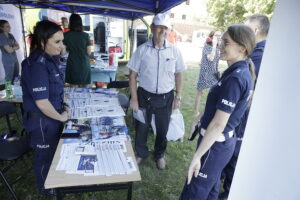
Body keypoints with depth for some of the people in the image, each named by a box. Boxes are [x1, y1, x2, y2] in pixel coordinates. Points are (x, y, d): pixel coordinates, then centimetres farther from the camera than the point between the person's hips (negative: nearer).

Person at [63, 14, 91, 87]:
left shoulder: (66, 35, -2)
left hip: (72, 65, 0)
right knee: (84, 89, 9)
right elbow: (89, 52, -2)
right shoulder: (85, 35, -4)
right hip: (84, 65, 0)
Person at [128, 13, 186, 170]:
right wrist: (134, 99, -8)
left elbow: (178, 74, 4)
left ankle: (159, 155, 44)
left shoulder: (174, 51, -4)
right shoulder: (142, 50, -8)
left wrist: (178, 97, 2)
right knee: (141, 127, 15)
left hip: (166, 97, 1)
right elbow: (133, 75, -5)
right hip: (145, 96, -1)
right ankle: (141, 154, 43)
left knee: (162, 129, 17)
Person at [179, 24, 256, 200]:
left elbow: (218, 125, -25)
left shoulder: (234, 79, -24)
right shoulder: (244, 73, 5)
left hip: (214, 144, -9)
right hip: (225, 141, 9)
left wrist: (197, 156, -20)